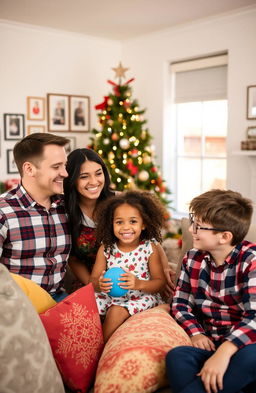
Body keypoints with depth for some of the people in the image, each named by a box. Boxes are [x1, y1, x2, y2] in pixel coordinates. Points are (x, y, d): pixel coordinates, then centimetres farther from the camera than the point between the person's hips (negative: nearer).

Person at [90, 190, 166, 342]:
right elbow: (93, 280, 1)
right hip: (109, 295, 3)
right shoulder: (105, 249, -2)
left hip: (140, 297, -3)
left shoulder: (149, 249, -8)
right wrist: (99, 284, -25)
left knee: (116, 311, -27)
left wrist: (139, 284, -26)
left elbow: (160, 282, -6)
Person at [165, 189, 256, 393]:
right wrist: (196, 332, -8)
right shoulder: (193, 259, 7)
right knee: (176, 357, -28)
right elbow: (180, 303, 12)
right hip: (209, 345, 3)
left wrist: (224, 352, -34)